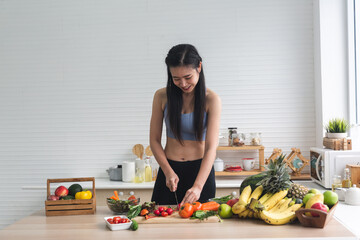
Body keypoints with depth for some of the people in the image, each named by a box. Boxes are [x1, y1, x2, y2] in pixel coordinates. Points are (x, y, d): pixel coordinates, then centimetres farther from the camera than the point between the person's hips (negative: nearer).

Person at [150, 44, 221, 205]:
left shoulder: (211, 99, -10)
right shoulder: (162, 96, -3)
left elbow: (211, 148, -17)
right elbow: (154, 140, 2)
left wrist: (198, 186, -28)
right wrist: (168, 172, -12)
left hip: (201, 169, -2)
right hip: (169, 169, 2)